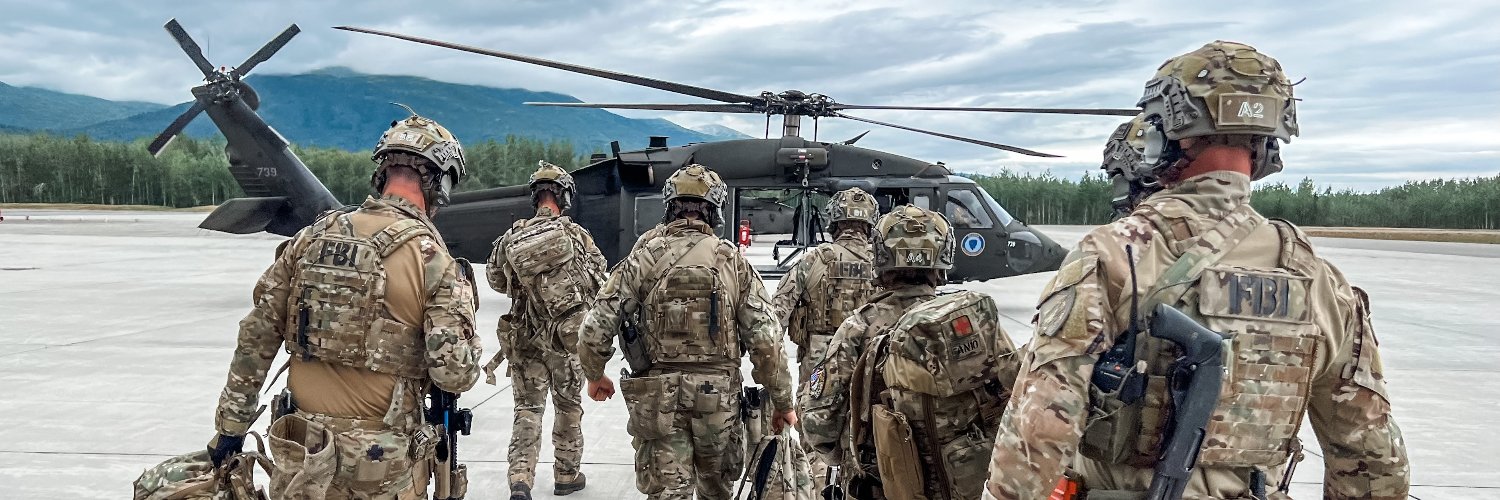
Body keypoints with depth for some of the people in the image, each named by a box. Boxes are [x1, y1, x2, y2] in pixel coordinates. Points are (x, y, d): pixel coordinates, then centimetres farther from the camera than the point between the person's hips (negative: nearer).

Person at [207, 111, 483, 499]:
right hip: (382, 458, -3)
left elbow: (257, 336, 5)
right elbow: (455, 375, -17)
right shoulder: (433, 259, -14)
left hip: (304, 450, 4)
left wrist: (231, 424, 14)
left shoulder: (313, 236, 0)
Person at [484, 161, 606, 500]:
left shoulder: (511, 237, -2)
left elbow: (497, 281, 11)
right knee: (569, 407, 15)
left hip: (524, 338, 2)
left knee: (528, 409, 9)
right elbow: (600, 284, -2)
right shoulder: (576, 236, -12)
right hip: (569, 337, -2)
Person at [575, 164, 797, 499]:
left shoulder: (644, 257, -4)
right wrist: (782, 402, 4)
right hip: (719, 396, 1)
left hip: (658, 395, -1)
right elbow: (765, 340, -7)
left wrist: (594, 375, 14)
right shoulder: (732, 261, -3)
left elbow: (596, 328, -5)